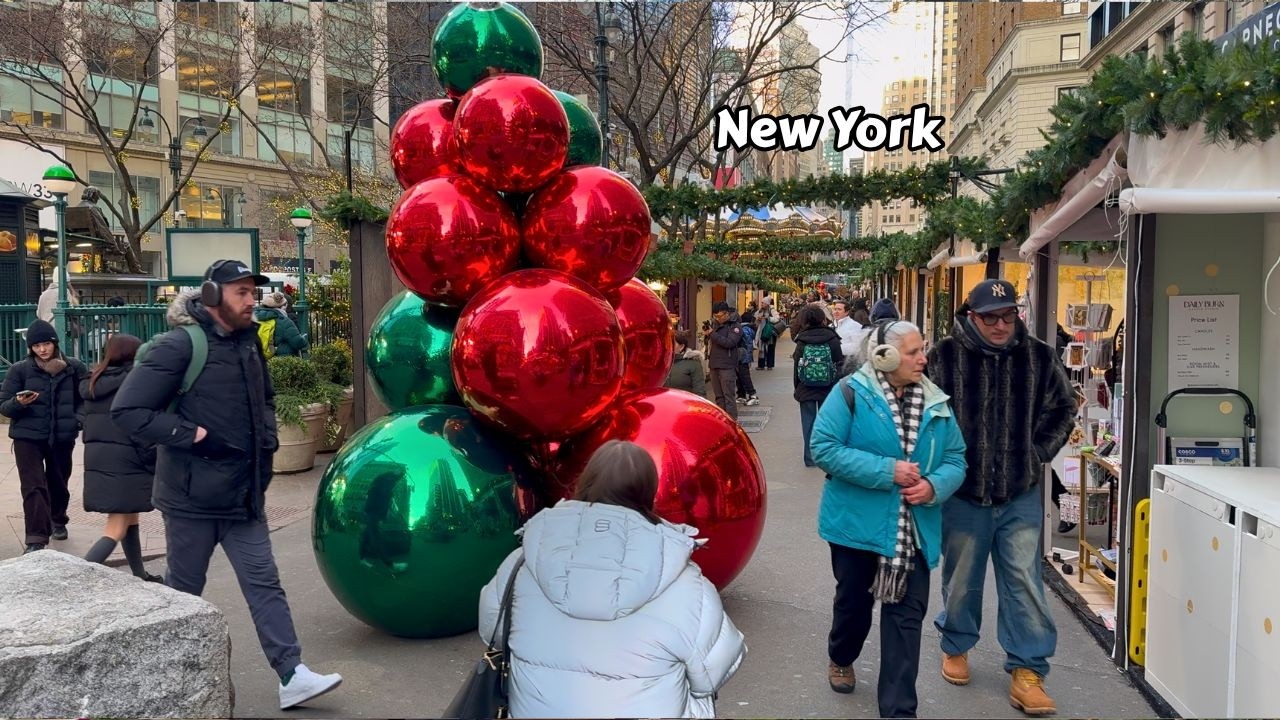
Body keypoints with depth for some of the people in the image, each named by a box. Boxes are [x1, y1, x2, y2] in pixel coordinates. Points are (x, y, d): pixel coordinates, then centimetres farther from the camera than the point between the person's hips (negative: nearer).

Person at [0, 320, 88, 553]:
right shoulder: (19, 369, -5)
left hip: (62, 437, 2)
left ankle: (58, 522, 43)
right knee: (33, 487, -10)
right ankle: (36, 540, -11)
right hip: (28, 437, -2)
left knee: (59, 483, 18)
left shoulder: (74, 367, -1)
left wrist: (78, 418, -3)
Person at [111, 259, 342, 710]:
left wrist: (267, 437, 10)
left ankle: (292, 677, 3)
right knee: (183, 591, 9)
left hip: (243, 493, 6)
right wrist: (191, 435, -22)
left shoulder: (248, 343, 8)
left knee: (264, 582, 2)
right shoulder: (180, 346, -15)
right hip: (193, 495, -6)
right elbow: (127, 409, -19)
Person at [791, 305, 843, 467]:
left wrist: (796, 387, 8)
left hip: (806, 388, 0)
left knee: (808, 422, 7)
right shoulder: (832, 339, -7)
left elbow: (797, 366, -3)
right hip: (828, 388, 0)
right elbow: (839, 364, -2)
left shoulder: (802, 341, -7)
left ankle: (811, 458, 9)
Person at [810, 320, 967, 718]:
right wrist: (887, 471, -22)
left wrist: (934, 486, -17)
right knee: (855, 600, 16)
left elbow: (955, 459, 6)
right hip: (857, 522, -3)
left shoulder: (935, 402, 2)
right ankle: (841, 659, 47)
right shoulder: (851, 393, -12)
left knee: (906, 614, 2)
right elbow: (824, 449, -18)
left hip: (914, 530, 3)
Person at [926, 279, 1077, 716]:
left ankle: (1027, 670, 14)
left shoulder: (1038, 357, -1)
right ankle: (956, 647, 36)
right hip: (963, 492, -1)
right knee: (962, 579, 14)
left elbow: (1063, 409, 12)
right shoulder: (945, 357, -10)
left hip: (1021, 494, 2)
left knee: (1024, 581, 3)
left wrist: (1038, 453, 4)